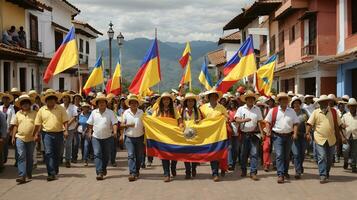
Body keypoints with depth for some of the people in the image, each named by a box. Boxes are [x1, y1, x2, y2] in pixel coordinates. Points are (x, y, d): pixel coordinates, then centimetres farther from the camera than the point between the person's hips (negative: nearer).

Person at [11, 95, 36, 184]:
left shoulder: (34, 113, 2)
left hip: (31, 139, 0)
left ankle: (29, 173, 28)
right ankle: (22, 176, -12)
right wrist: (13, 137, 6)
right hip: (20, 137, 0)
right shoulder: (18, 114, 7)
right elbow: (15, 126, 10)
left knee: (30, 157, 11)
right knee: (21, 156, -8)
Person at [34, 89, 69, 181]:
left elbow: (65, 121, -3)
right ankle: (51, 174, -11)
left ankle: (55, 171, 27)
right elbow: (38, 123, 5)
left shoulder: (61, 109, 2)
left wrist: (65, 130, -16)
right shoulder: (42, 110, 5)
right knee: (48, 153, -10)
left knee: (57, 154, 10)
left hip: (59, 134, 1)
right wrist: (36, 134, -1)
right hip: (47, 134, 0)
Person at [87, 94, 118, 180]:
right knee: (97, 154, -10)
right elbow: (90, 124, 12)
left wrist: (115, 131, -26)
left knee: (106, 155, 12)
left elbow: (114, 123, -11)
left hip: (107, 137, 0)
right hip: (96, 137, 0)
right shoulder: (94, 112, 3)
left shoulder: (110, 112, -4)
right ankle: (99, 172, -12)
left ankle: (103, 168, 36)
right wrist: (90, 133, 10)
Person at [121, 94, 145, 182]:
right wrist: (128, 125, -17)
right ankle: (132, 173, -12)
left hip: (139, 137, 1)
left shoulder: (141, 112, 2)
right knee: (131, 155, -10)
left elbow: (144, 125, 6)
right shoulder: (126, 112, 1)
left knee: (139, 156, 8)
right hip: (129, 137, -1)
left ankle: (137, 171, 25)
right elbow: (121, 125, 4)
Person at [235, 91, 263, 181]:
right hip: (244, 134, 0)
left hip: (254, 134, 0)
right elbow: (237, 120, -6)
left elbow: (259, 122, 9)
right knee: (244, 154, 8)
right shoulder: (241, 109, 5)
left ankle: (253, 172, -5)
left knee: (254, 153, -6)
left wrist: (262, 132, -1)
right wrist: (245, 120, -23)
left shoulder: (257, 109, 10)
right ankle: (243, 171, 22)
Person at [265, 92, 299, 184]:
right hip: (277, 136, -3)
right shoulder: (273, 111, 2)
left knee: (287, 156, 14)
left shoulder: (292, 111, 8)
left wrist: (295, 133, -5)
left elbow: (295, 123, 7)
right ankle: (280, 175, -13)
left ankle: (285, 172, 30)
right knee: (279, 155, -12)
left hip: (288, 136, 3)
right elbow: (268, 122, 4)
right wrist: (268, 131, -8)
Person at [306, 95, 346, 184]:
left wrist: (341, 136, 4)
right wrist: (307, 133, -21)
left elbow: (337, 125, 8)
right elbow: (309, 124, -5)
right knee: (322, 158, -9)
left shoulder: (333, 112, 6)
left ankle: (327, 174, 31)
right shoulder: (315, 112, 1)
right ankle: (323, 176, -7)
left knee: (329, 159, 13)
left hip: (331, 139, 3)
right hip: (320, 139, -3)